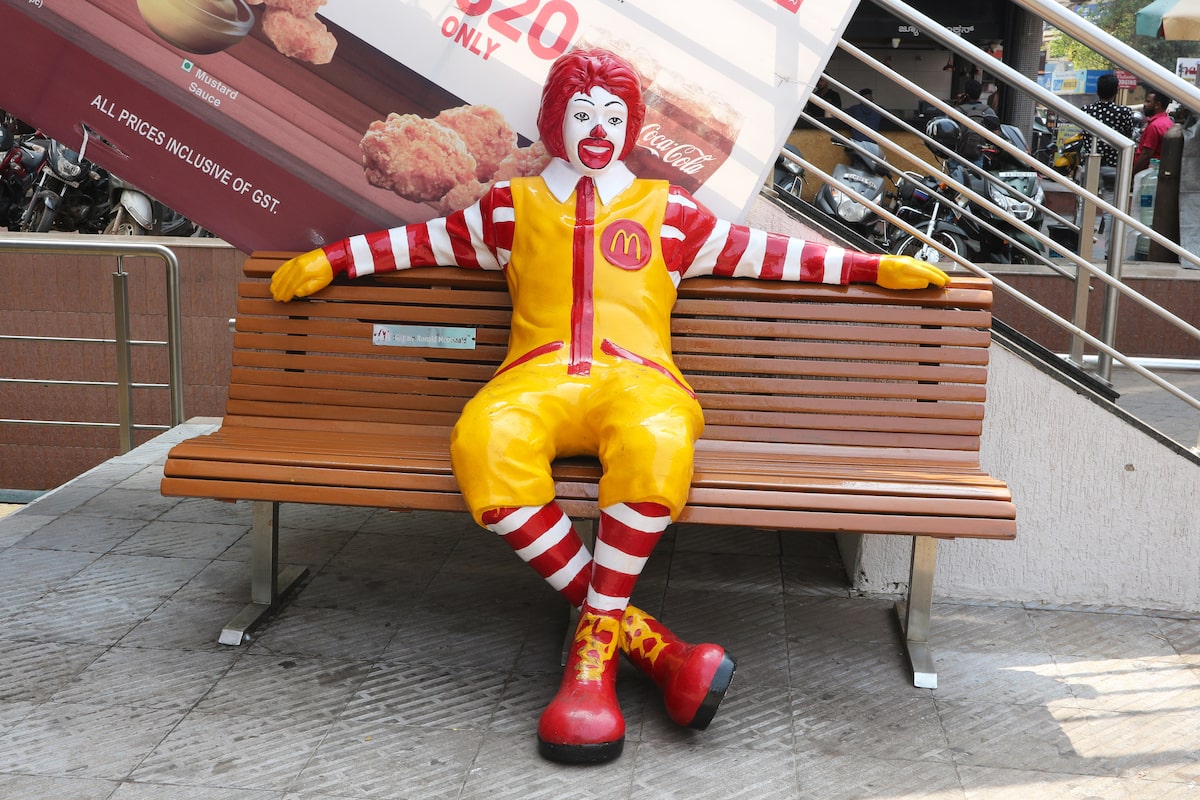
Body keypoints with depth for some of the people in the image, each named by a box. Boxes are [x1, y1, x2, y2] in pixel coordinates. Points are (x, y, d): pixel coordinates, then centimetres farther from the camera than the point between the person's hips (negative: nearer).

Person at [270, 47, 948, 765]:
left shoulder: (665, 209, 24)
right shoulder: (515, 205, 26)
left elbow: (760, 251, 24)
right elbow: (425, 240, 32)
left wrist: (873, 267, 21)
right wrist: (331, 261, 31)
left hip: (637, 379, 0)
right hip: (538, 380, 1)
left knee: (657, 442, -40)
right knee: (484, 444, -37)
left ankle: (598, 636, -23)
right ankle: (638, 635, -28)